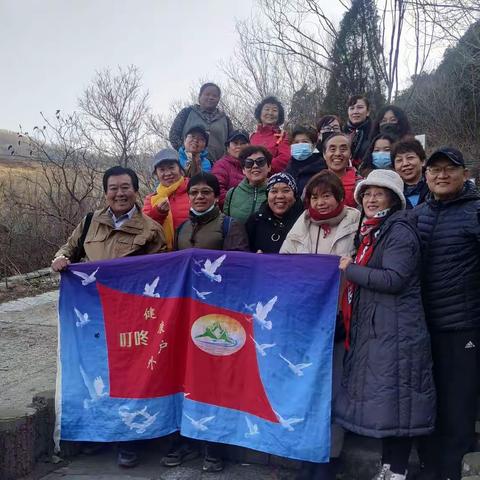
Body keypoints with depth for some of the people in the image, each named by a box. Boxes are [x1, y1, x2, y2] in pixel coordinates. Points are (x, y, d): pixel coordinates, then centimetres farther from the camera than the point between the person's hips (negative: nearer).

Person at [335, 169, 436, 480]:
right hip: (373, 328, 9)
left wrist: (350, 268, -12)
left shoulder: (399, 231, -10)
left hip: (396, 331, -9)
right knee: (381, 400, 13)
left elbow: (393, 279, -20)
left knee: (394, 401, -4)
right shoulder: (370, 232, 17)